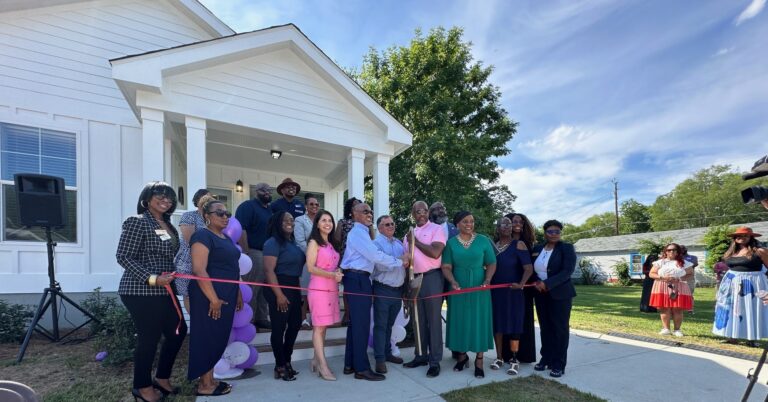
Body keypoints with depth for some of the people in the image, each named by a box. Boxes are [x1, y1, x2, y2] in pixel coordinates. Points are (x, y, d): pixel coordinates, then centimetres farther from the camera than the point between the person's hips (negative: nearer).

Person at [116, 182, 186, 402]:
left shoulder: (168, 225, 13)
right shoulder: (137, 222, -11)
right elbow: (123, 257, -16)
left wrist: (173, 277, 11)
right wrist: (152, 279, -22)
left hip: (164, 291, 9)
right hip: (141, 292, -9)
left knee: (178, 331, 15)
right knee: (149, 338, 3)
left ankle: (162, 378, 34)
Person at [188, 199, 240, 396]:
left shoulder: (226, 238, 15)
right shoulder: (203, 236, -13)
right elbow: (199, 270, -21)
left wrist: (237, 293, 19)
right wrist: (214, 299, -22)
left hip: (227, 296, 9)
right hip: (210, 297, -9)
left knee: (219, 338, 14)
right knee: (207, 338, 2)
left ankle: (210, 379, 26)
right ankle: (205, 385, 14)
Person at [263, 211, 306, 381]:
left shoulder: (293, 241, 12)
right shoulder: (273, 242, -11)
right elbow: (269, 270, -18)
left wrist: (298, 289, 16)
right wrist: (279, 294, -22)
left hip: (294, 287, 9)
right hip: (280, 287, -9)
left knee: (295, 324, 15)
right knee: (279, 328, 2)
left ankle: (287, 361, 32)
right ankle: (280, 366, 16)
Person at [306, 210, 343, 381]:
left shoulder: (332, 244, 16)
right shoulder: (314, 243, -5)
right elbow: (311, 267, -12)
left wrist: (338, 272, -1)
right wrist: (331, 275, -20)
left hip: (332, 289, 7)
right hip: (319, 289, -7)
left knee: (323, 326, 11)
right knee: (319, 327, -4)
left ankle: (316, 360, 20)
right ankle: (323, 365, -1)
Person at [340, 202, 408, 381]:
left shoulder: (362, 232, 20)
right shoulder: (358, 232, -12)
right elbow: (375, 255, -19)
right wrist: (399, 263, -10)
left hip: (359, 279, 10)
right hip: (357, 279, -10)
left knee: (355, 322, 14)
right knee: (361, 323, -5)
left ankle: (350, 364, 23)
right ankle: (362, 368, 3)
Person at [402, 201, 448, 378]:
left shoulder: (436, 229, -5)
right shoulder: (409, 234, 15)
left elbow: (435, 253, -19)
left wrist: (415, 241, -11)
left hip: (431, 278, -6)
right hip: (414, 279, 7)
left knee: (433, 320, -1)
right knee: (419, 319, 13)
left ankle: (435, 360, 7)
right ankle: (421, 355, 25)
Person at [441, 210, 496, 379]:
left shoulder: (483, 240, -1)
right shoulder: (451, 243, 0)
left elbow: (491, 264, 1)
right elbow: (446, 267, -2)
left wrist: (487, 280, -15)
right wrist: (453, 281, -19)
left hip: (479, 288, -1)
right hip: (458, 288, 1)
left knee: (479, 321, 4)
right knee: (460, 321, 9)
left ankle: (479, 360, 16)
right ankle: (462, 356, 26)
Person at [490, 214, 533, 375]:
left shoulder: (518, 244, -6)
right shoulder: (492, 245, 6)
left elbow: (528, 268, -14)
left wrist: (521, 284, -28)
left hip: (512, 291, -4)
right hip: (495, 291, 4)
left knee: (513, 324, 3)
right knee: (497, 323, 9)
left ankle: (514, 360, 16)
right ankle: (499, 357, 22)